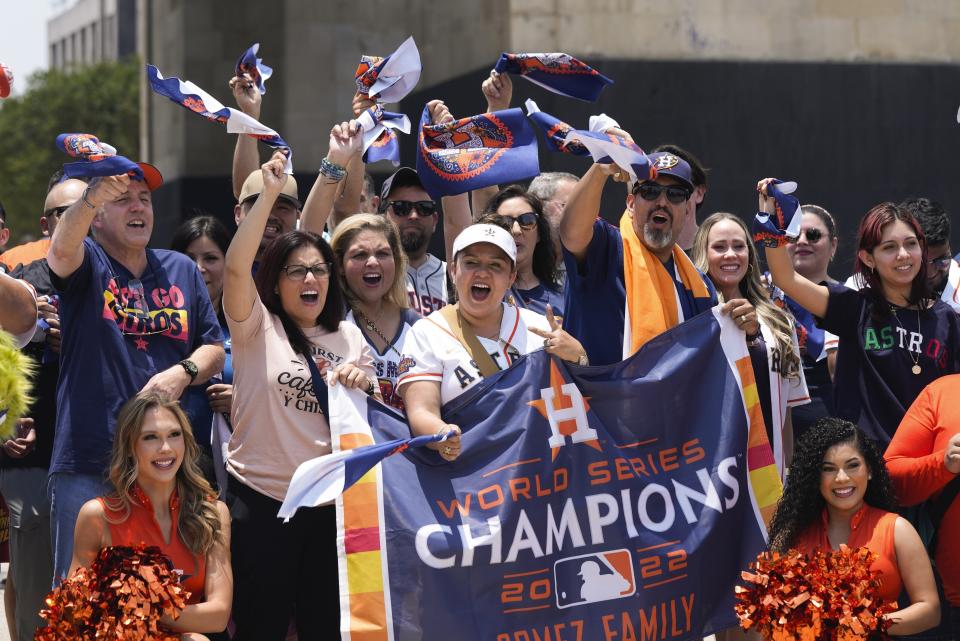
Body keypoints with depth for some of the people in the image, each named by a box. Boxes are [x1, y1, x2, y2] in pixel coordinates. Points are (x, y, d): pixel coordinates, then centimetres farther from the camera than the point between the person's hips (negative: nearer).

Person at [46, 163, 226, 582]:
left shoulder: (181, 270, 16)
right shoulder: (87, 264, 2)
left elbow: (214, 350, 16)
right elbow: (62, 251, -22)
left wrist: (184, 373, -7)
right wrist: (92, 196, -42)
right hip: (89, 462, -4)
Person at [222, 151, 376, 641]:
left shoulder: (349, 337, 11)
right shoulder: (257, 326, -2)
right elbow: (236, 267, -20)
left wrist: (363, 387, -6)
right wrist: (269, 194, -26)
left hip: (328, 500, 4)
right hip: (260, 498, -4)